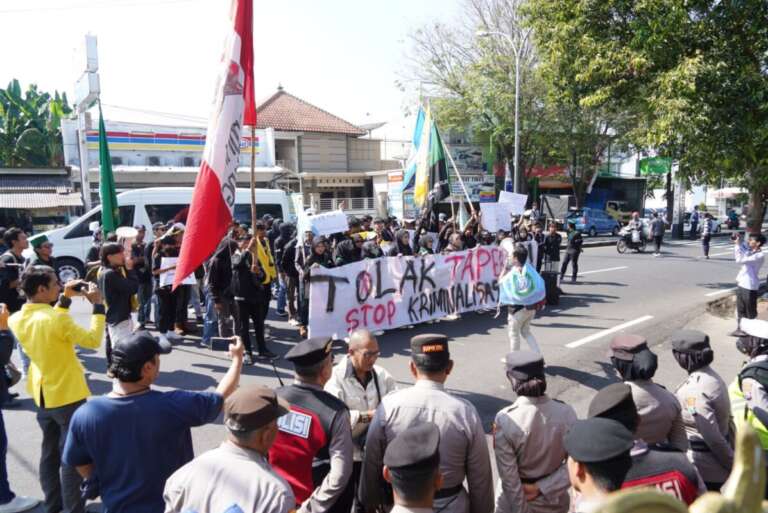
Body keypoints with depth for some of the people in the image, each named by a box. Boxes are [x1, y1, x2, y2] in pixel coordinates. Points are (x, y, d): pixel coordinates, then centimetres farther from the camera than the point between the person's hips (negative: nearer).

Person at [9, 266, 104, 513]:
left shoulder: (17, 319, -4)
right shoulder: (57, 319, -26)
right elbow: (93, 340, -22)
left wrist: (65, 299, 8)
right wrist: (98, 305, -17)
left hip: (42, 397, 8)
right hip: (68, 396, -7)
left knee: (49, 453, 20)